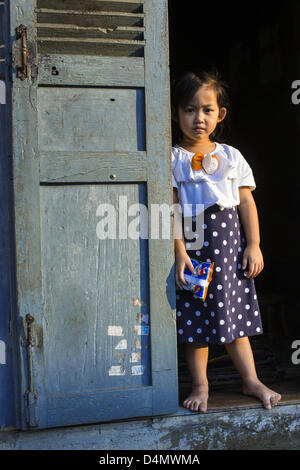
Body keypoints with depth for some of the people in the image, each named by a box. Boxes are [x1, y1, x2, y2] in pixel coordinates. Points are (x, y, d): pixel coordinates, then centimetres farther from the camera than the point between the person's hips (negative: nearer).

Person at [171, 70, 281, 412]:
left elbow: (246, 201, 7)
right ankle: (200, 385, 18)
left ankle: (251, 380, 22)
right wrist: (179, 253, -14)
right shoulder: (173, 159, -1)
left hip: (230, 243, 2)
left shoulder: (231, 156, 8)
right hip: (192, 244, -2)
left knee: (235, 311, 10)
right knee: (195, 316, 4)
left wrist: (254, 245, 0)